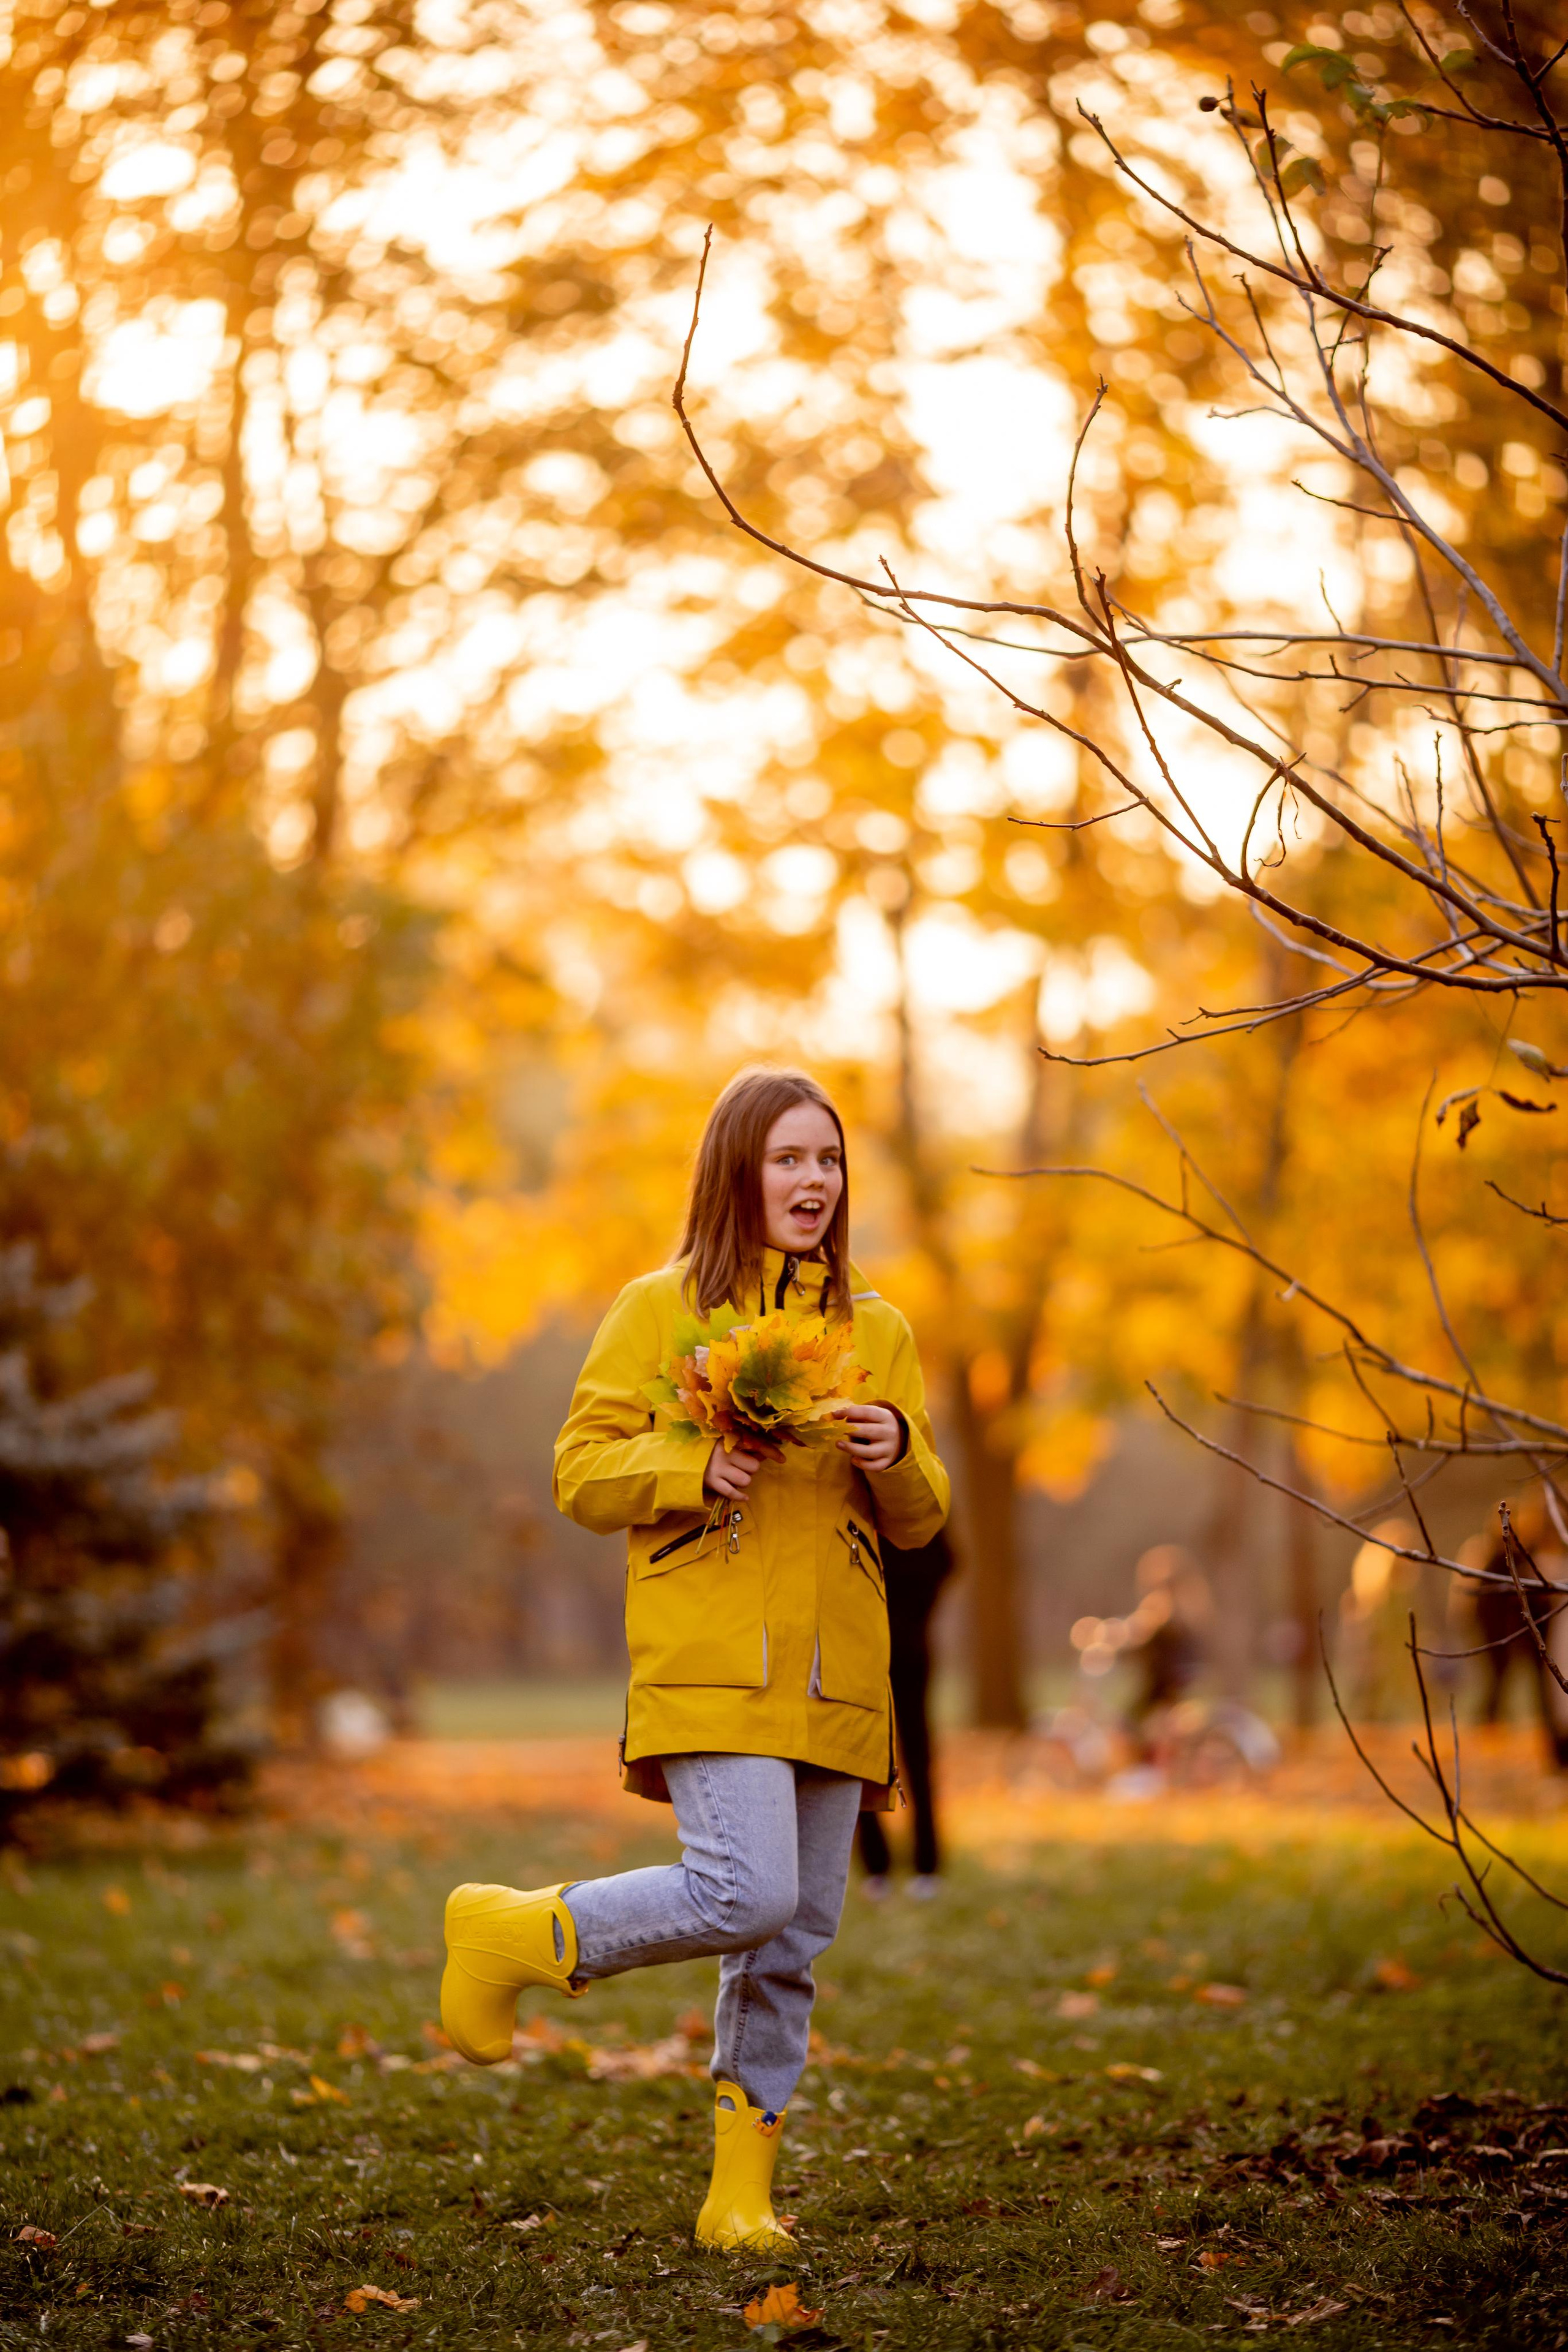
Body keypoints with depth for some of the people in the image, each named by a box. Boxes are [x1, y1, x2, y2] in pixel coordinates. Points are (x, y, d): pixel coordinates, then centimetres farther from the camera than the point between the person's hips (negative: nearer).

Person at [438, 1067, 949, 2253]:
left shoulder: (877, 1331, 15)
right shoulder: (661, 1308, 4)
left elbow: (920, 1520, 15)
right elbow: (583, 1475, 1)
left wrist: (897, 1455, -7)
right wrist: (697, 1467, -16)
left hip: (834, 1675, 5)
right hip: (710, 1664, -5)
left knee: (796, 1941, 5)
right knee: (747, 1896, -20)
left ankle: (743, 2190, 16)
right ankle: (512, 1932, 1)